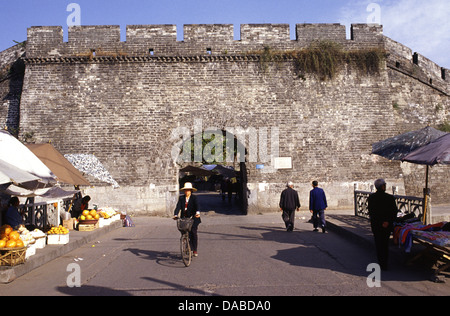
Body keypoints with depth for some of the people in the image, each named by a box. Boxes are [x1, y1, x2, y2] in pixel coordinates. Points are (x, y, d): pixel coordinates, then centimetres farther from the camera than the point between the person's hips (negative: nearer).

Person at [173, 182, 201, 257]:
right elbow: (178, 207, -2)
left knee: (194, 233, -10)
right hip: (184, 219, 3)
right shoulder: (181, 198, 8)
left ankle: (195, 250, 0)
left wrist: (198, 212, -38)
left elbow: (197, 205, -18)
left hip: (193, 219, -3)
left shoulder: (194, 198, -1)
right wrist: (175, 215, -19)